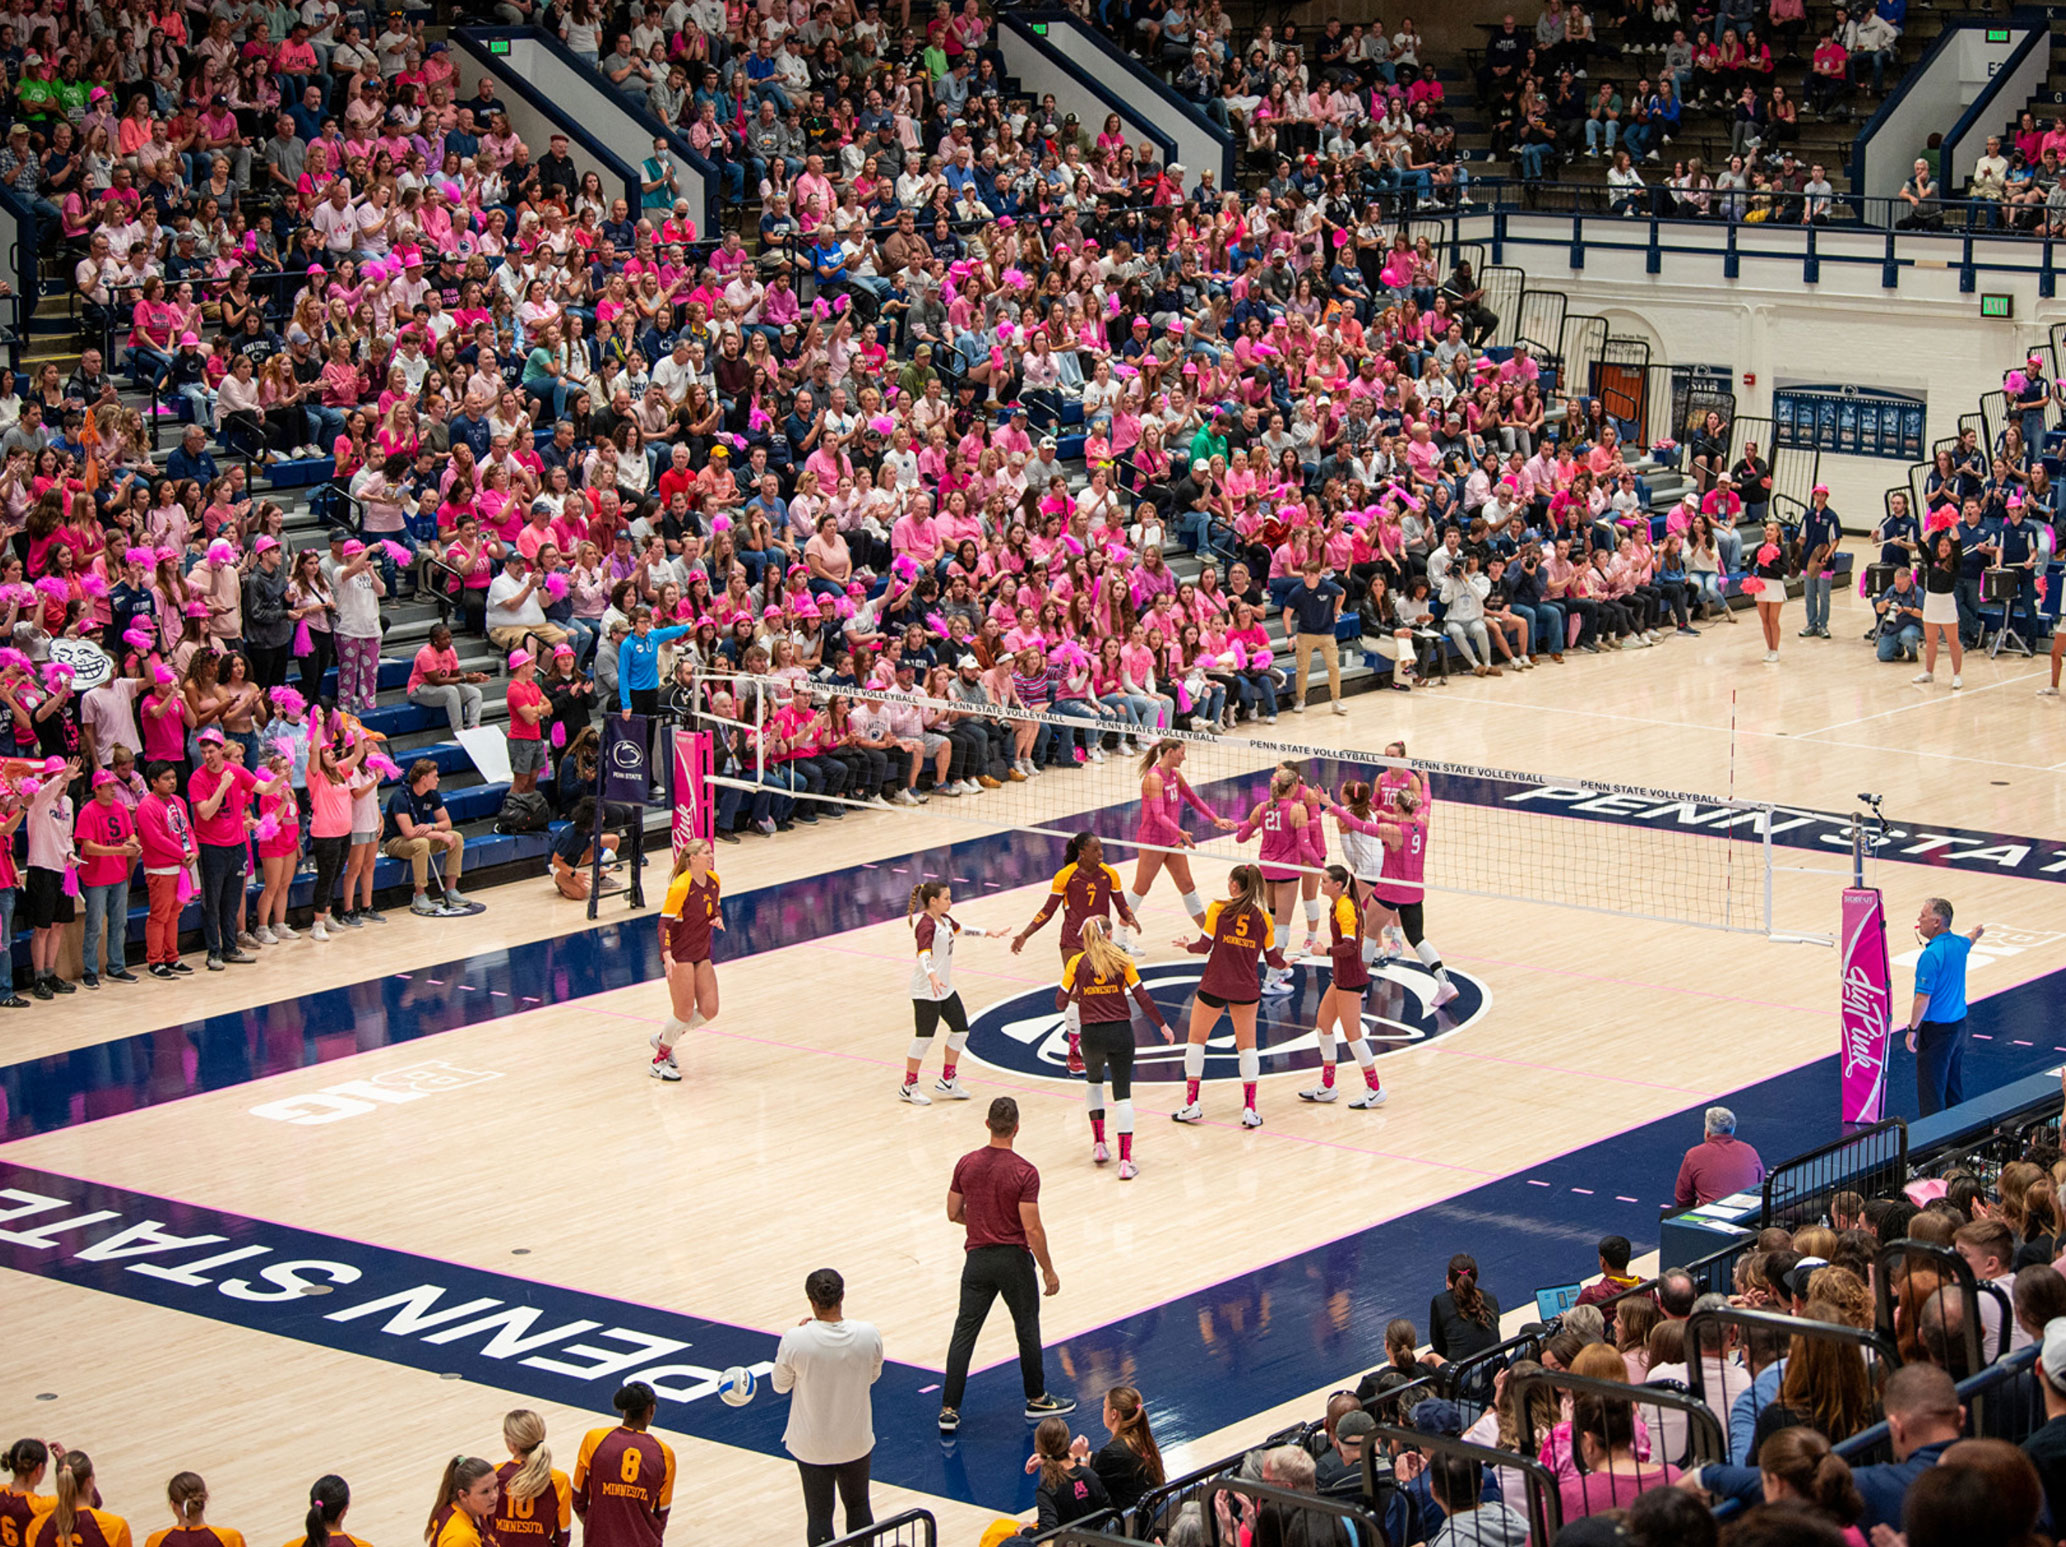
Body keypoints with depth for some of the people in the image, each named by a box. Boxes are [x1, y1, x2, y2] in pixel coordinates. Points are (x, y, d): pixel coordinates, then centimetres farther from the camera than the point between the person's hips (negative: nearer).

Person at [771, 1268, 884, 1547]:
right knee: (858, 1506, 23)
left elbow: (780, 1384, -6)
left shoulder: (795, 1340, -24)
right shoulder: (869, 1335, -17)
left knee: (818, 1514, 12)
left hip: (812, 1445, -2)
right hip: (856, 1441, 2)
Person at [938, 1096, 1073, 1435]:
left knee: (964, 1332, 7)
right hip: (1015, 1260, -3)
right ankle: (1036, 1400, 27)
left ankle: (949, 1410, 4)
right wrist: (1048, 1271, -6)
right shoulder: (1024, 1172, -17)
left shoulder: (966, 1164, -5)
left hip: (978, 1258, 3)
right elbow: (1032, 1229, -16)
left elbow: (953, 1214, 5)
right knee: (1027, 1330, 14)